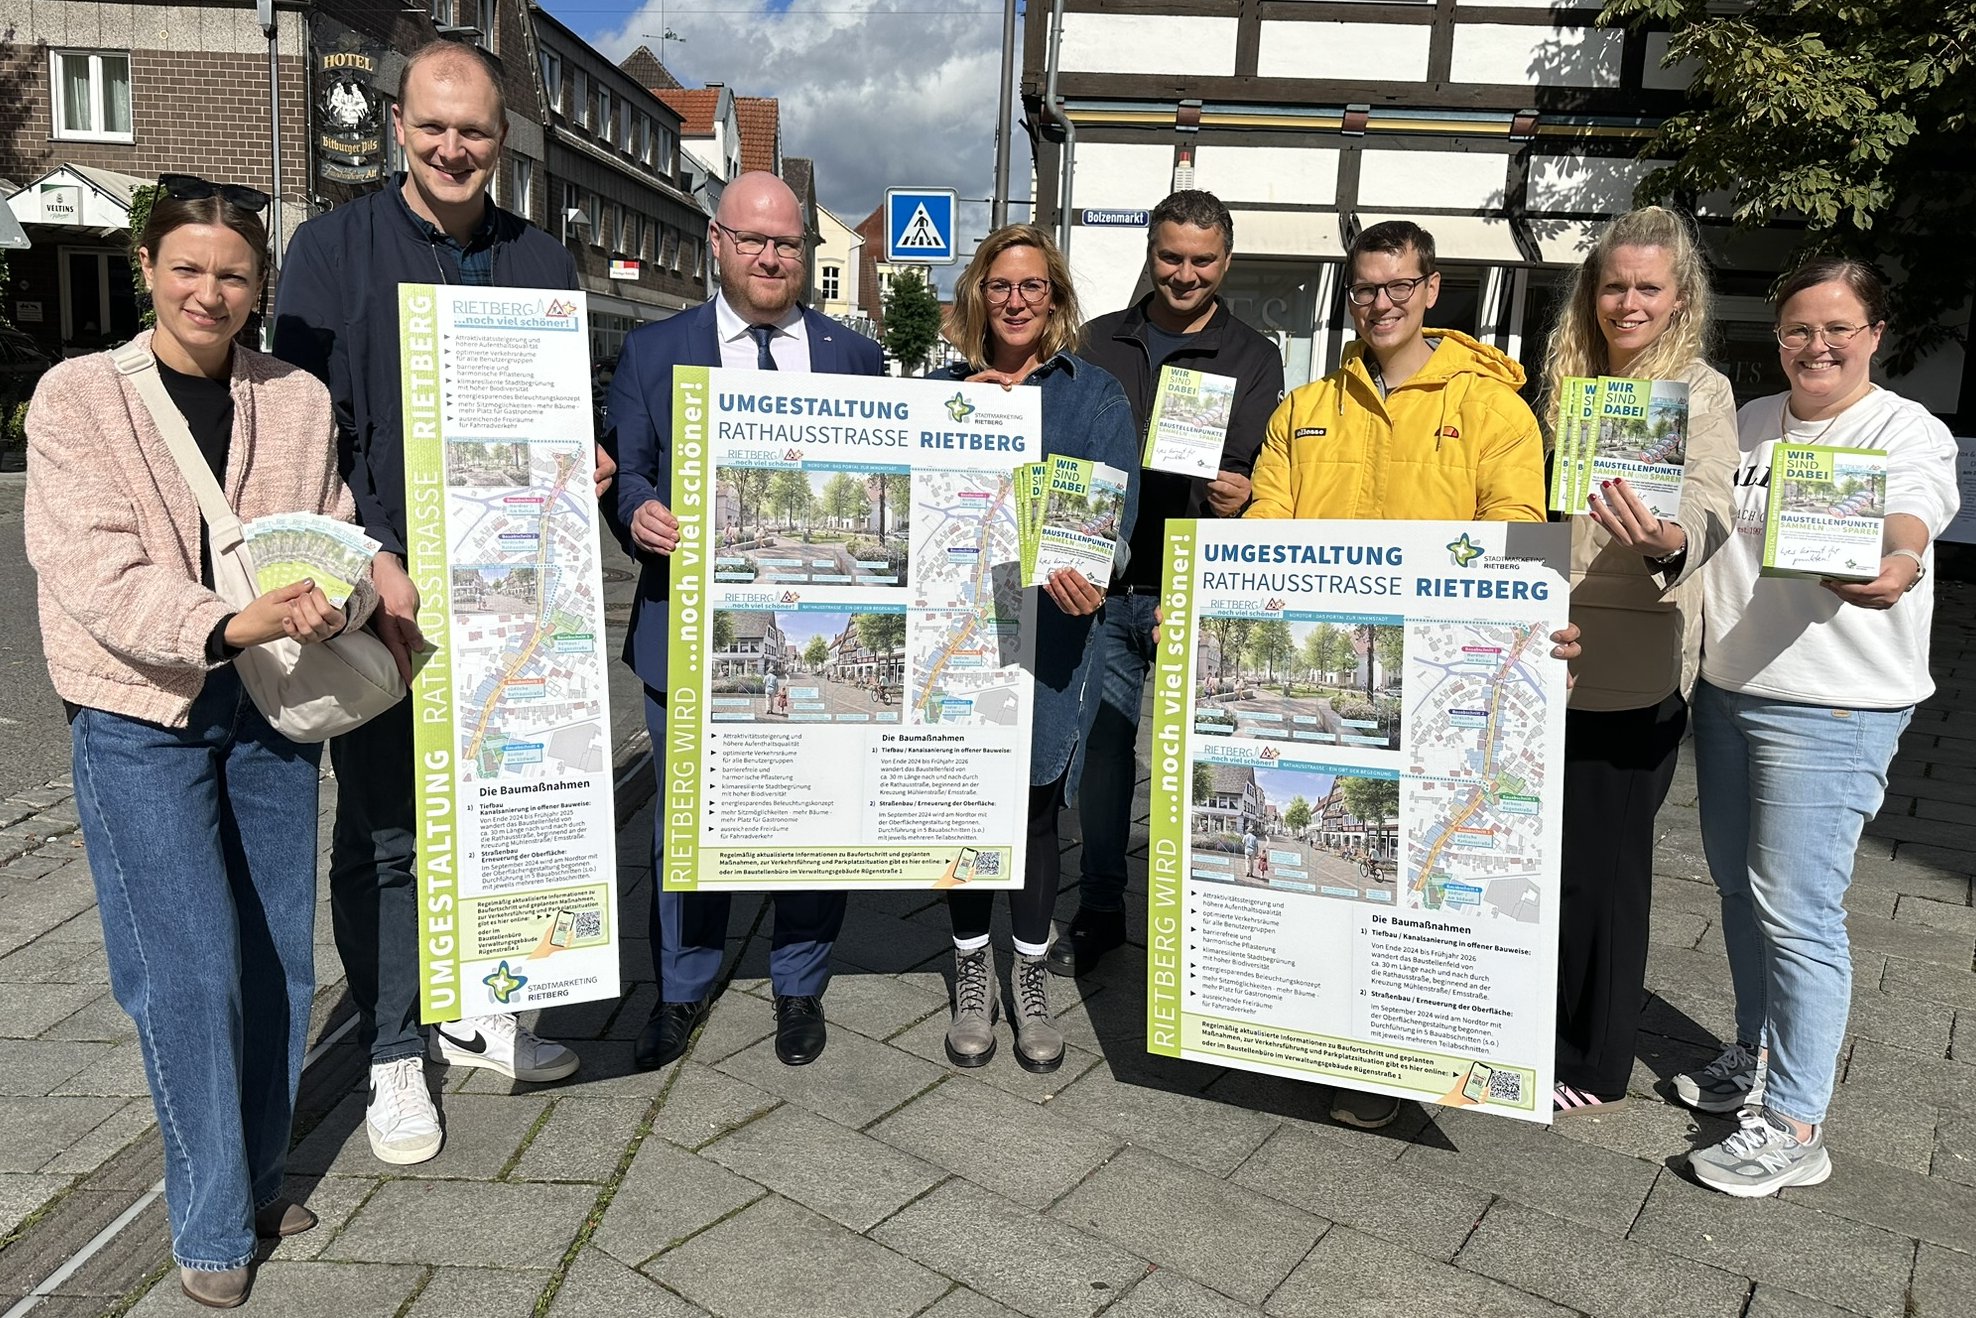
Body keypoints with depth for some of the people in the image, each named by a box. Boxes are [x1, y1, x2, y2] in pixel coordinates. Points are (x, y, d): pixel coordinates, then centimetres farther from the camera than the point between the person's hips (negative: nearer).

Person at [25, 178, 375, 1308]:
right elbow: (96, 574, -13)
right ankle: (213, 1223, 17)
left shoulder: (299, 400, 4)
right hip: (140, 718, -3)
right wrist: (232, 621, -28)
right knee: (190, 970, -2)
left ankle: (260, 1175, 31)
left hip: (271, 708, 3)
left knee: (278, 957, 10)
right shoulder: (79, 396, -4)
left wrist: (330, 602, -20)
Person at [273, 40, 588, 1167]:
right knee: (385, 831, 5)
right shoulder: (335, 247, 0)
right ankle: (395, 1053, 21)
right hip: (381, 586, -3)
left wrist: (582, 466, -6)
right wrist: (378, 565, -17)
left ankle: (473, 1008, 32)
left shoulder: (543, 261, 10)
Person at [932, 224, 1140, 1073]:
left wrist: (1093, 578, -25)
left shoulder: (1095, 393, 4)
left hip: (1049, 635, -1)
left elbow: (1116, 513, -4)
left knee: (1036, 807, 7)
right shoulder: (945, 389, 11)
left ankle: (1031, 980, 26)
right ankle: (972, 976, 26)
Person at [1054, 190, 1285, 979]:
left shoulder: (1251, 358, 7)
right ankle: (1098, 912, 22)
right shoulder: (1099, 343, 13)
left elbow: (1245, 470, -2)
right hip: (1103, 583, 2)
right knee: (1101, 748, 7)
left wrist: (1231, 498, -24)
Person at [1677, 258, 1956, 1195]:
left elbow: (1903, 531, -27)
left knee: (1795, 911, -8)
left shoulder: (1909, 433, -7)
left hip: (1831, 709, -6)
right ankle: (1757, 1058, 34)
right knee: (1738, 887, 16)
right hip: (1725, 690, 7)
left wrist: (1894, 568, -48)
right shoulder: (1749, 423, 12)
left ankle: (1794, 1126, 3)